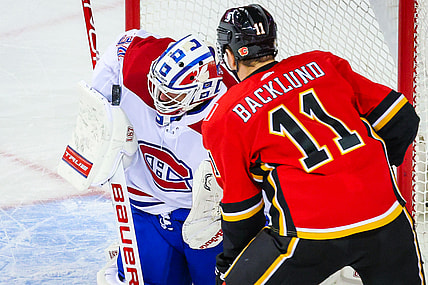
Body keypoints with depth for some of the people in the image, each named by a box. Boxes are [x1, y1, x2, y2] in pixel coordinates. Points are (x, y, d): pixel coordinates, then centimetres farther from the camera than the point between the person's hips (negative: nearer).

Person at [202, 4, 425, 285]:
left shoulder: (223, 118, 4)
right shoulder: (322, 63, 11)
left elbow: (241, 206, 9)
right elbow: (402, 120, 12)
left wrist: (229, 262, 25)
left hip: (311, 234, -3)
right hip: (387, 218, 3)